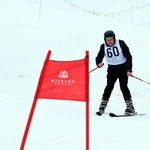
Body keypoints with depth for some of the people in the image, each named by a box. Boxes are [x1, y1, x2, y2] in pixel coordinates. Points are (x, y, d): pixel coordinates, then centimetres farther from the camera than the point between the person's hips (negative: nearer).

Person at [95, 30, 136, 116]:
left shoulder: (121, 43, -12)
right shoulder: (103, 47, -4)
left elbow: (128, 56, -11)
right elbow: (99, 57, -6)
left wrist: (129, 70, -18)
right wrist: (99, 63, -31)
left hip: (123, 69, -2)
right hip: (112, 69, 2)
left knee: (123, 87, -10)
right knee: (109, 87, -8)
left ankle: (130, 108, -4)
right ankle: (102, 107, -1)